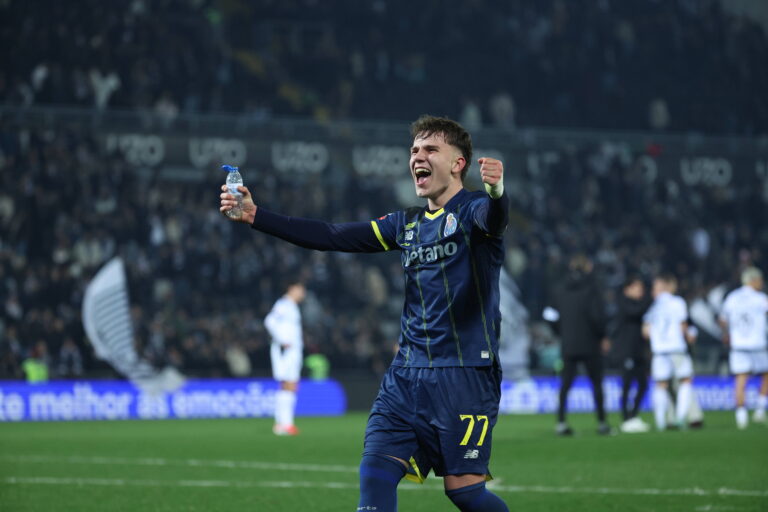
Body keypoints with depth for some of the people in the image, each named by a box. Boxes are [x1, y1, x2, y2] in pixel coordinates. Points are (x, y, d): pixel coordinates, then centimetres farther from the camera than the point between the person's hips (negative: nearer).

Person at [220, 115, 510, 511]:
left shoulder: (471, 210, -3)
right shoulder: (406, 224, 16)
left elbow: (492, 217, -27)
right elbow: (332, 237, 15)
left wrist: (496, 192, -53)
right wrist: (255, 216, 9)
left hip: (464, 374, -6)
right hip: (406, 375, 6)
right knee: (375, 473, -8)